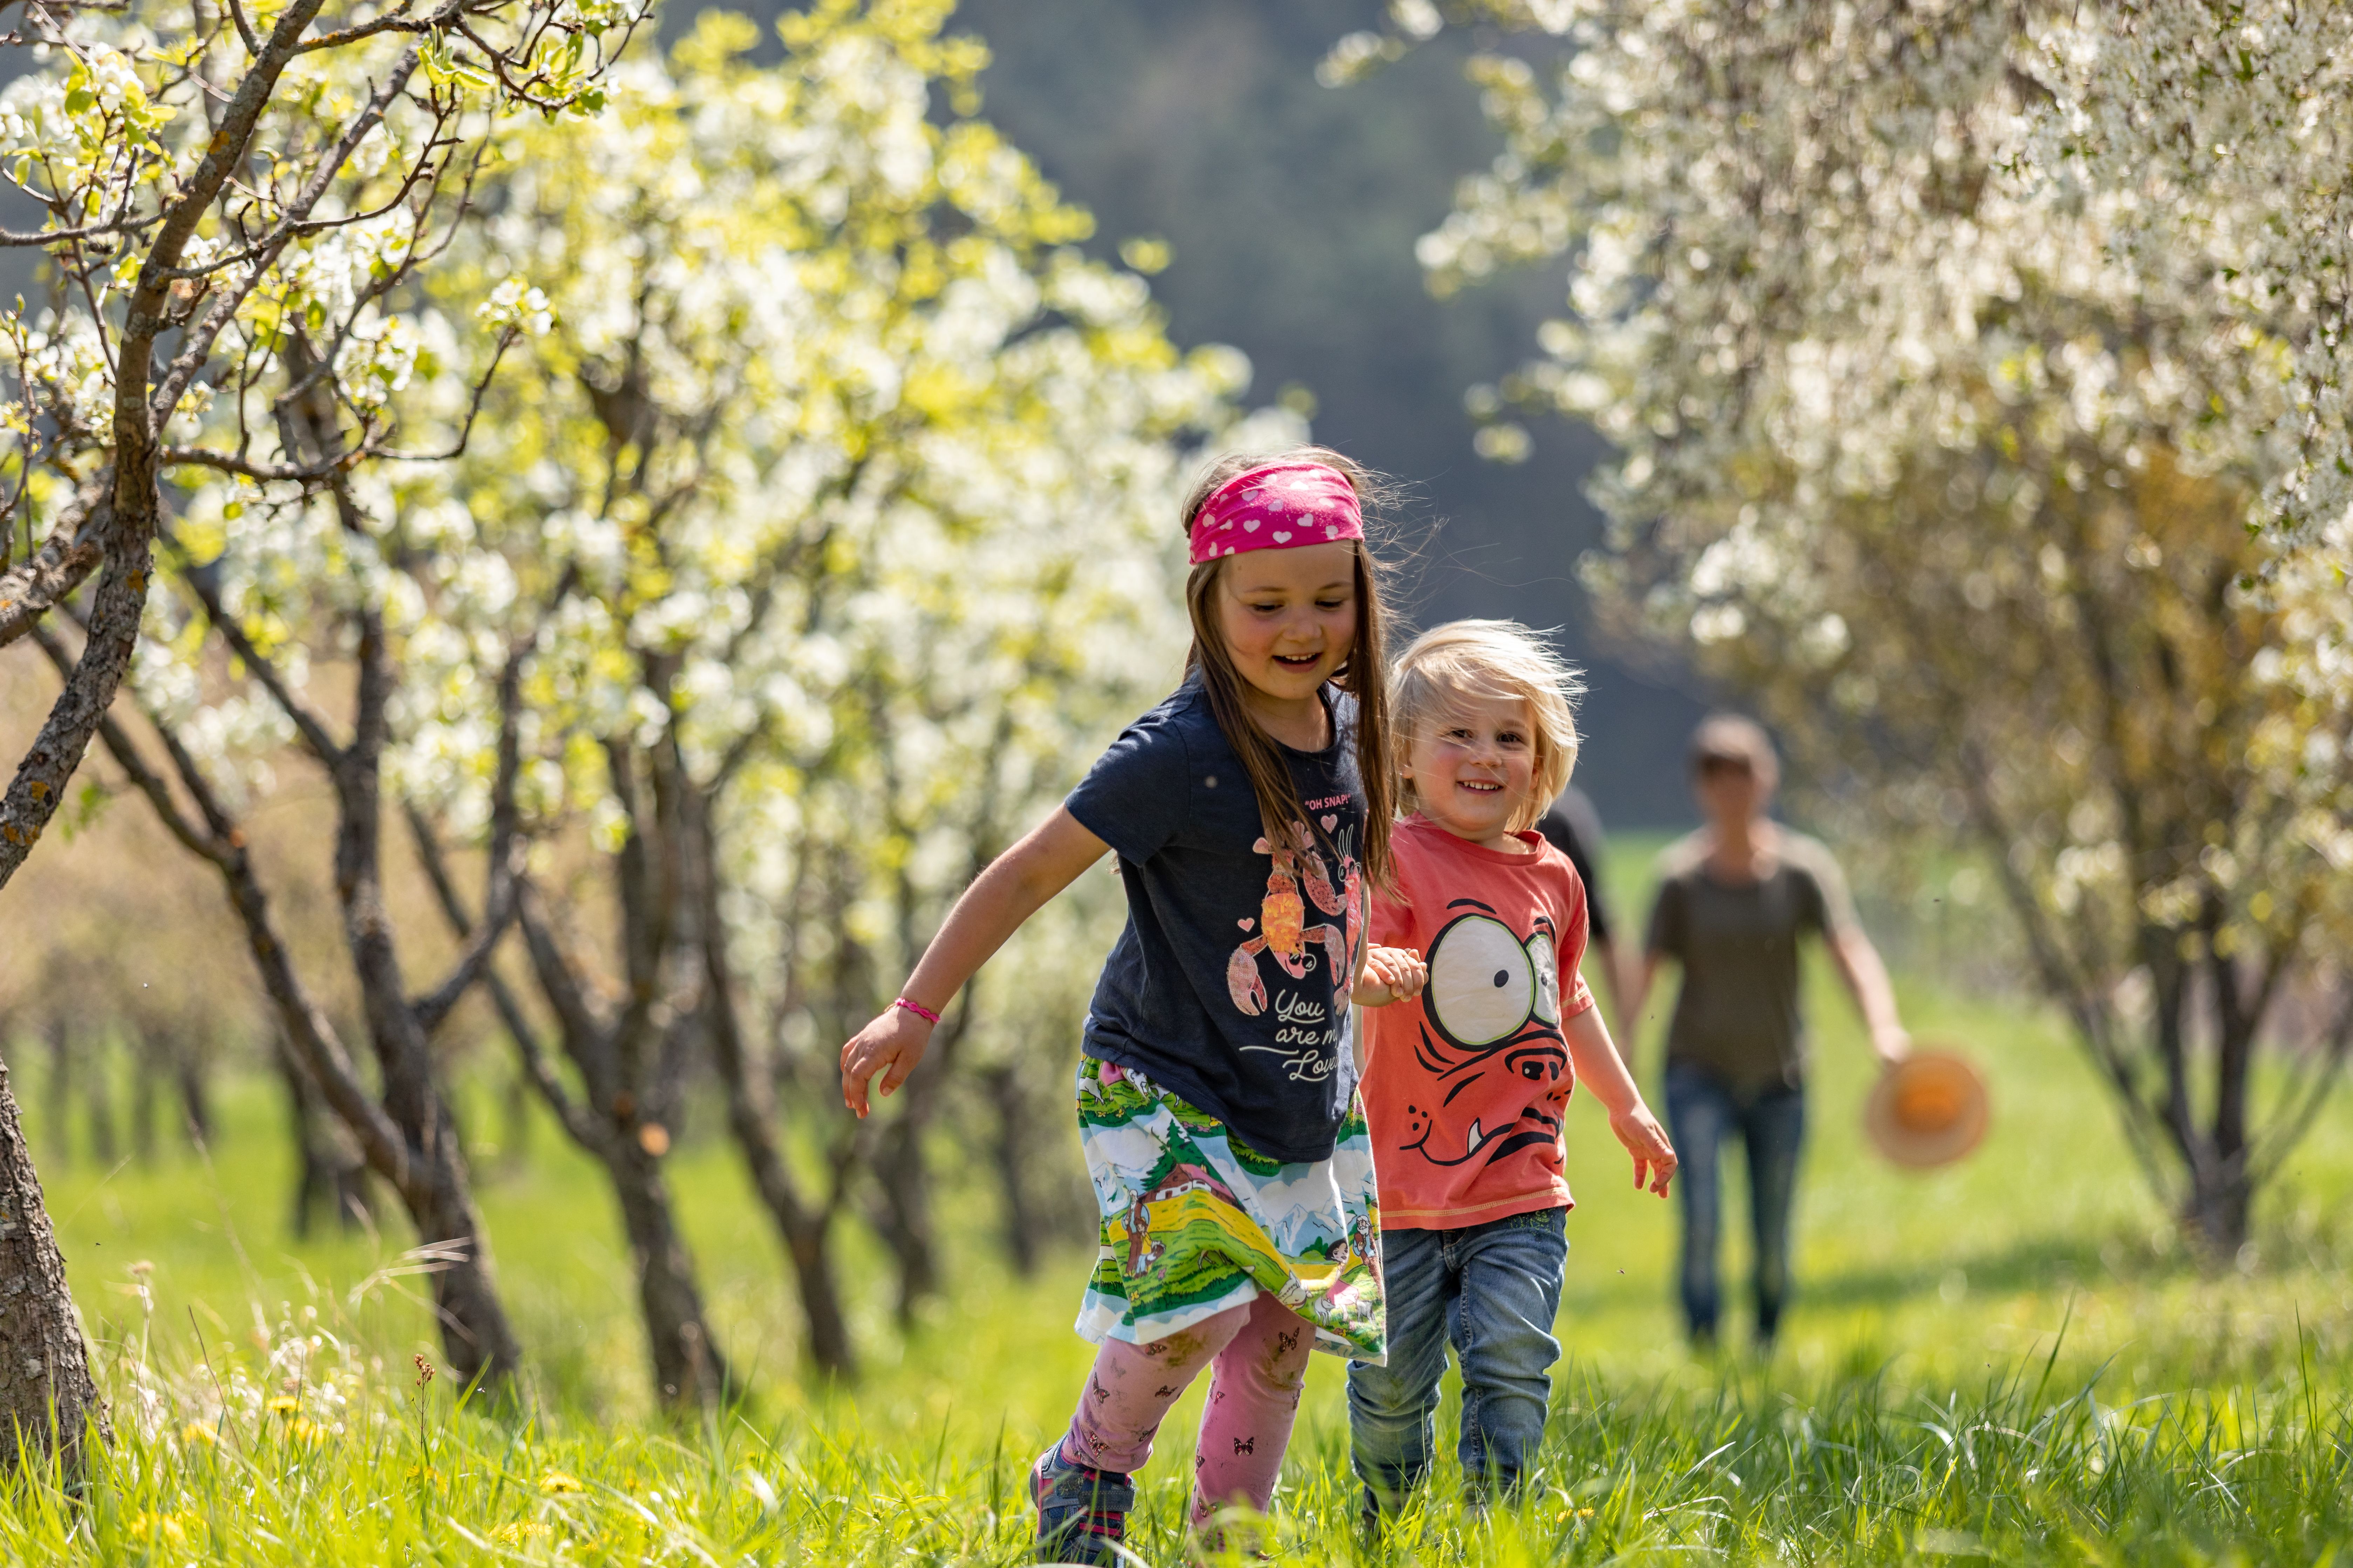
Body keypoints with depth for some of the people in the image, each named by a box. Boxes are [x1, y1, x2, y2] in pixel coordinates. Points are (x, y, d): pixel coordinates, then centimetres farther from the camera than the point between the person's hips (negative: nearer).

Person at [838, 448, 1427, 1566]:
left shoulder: (1342, 722, -2)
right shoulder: (1178, 755, -22)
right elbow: (1031, 874, -19)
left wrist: (1351, 964, 31)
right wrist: (915, 1012, -19)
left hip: (1304, 1085, 7)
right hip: (1162, 1083, -7)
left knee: (1287, 1321, 8)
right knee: (1201, 1298, -19)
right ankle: (1086, 1478, 7)